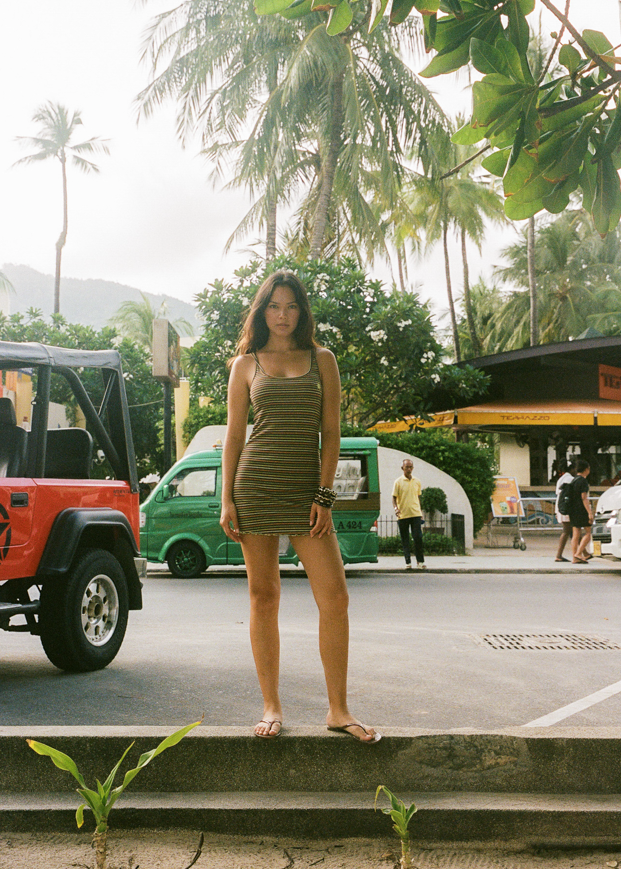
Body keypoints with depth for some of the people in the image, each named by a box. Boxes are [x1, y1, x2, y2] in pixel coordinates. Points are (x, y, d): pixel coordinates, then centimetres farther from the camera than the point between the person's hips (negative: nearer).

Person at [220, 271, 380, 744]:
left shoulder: (321, 360, 10)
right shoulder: (246, 364, 10)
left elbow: (331, 431, 6)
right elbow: (234, 434, 9)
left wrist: (324, 495, -4)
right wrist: (227, 500, 1)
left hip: (307, 488, 0)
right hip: (256, 485, 0)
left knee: (335, 597, -7)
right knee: (264, 597, 3)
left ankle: (338, 709, 3)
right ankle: (272, 706, 13)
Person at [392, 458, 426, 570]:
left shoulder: (417, 481, 11)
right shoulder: (398, 482, 0)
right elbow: (394, 497, 0)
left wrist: (420, 512, 18)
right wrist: (395, 508, -18)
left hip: (415, 514, 2)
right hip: (402, 515, -2)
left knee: (418, 537, -7)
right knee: (405, 540, 3)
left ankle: (420, 561, 2)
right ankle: (408, 562, 9)